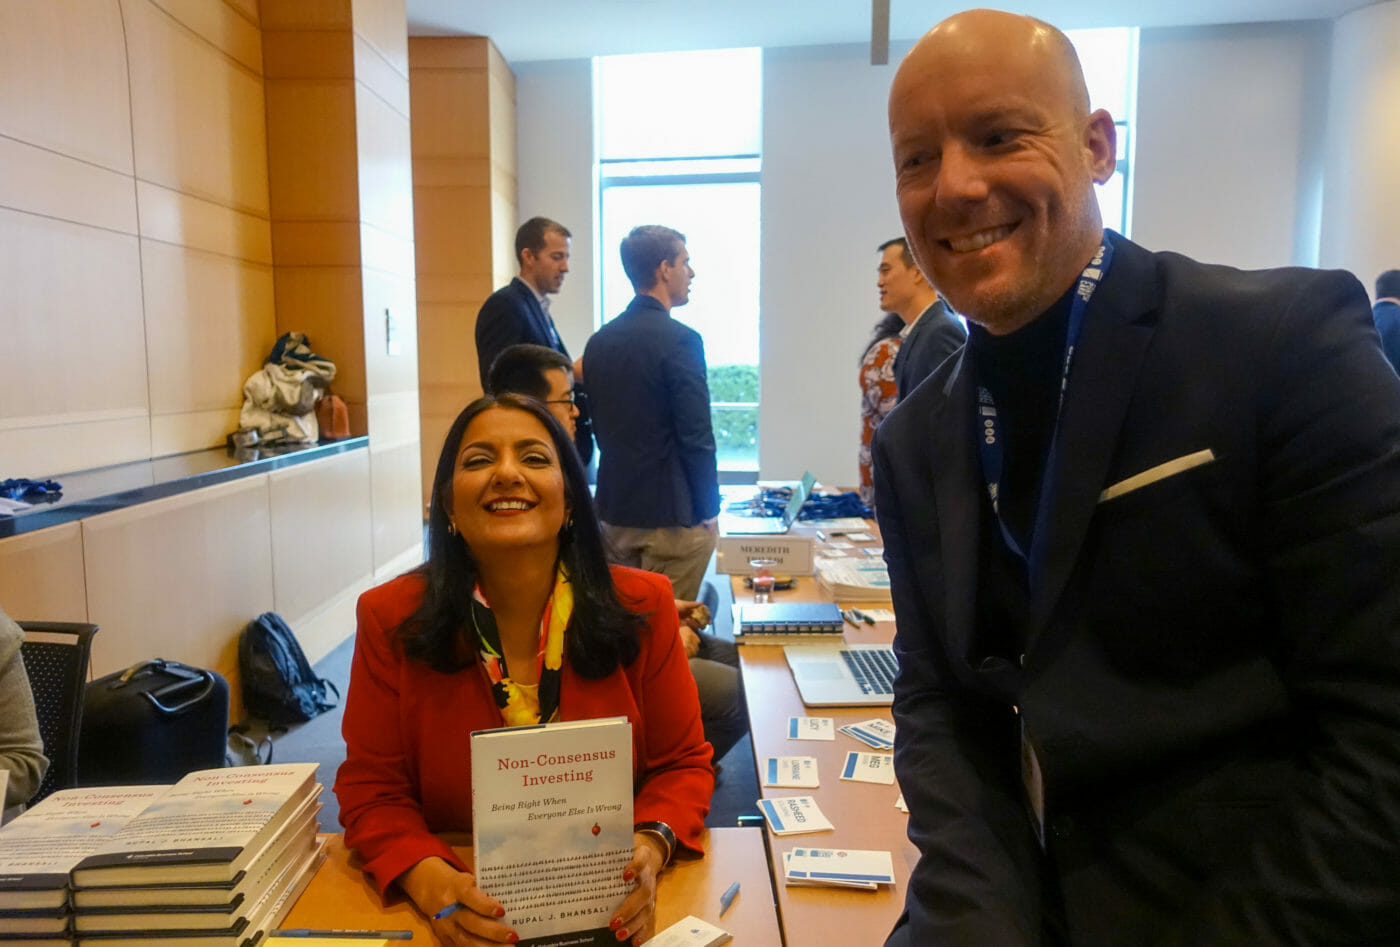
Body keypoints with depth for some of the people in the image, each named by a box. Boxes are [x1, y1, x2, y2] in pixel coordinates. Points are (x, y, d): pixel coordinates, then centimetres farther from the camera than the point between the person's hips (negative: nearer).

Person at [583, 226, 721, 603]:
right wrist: (708, 510, -7)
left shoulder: (599, 341, 7)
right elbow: (696, 437, -17)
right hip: (672, 514, -7)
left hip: (614, 512, 7)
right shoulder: (680, 340, -15)